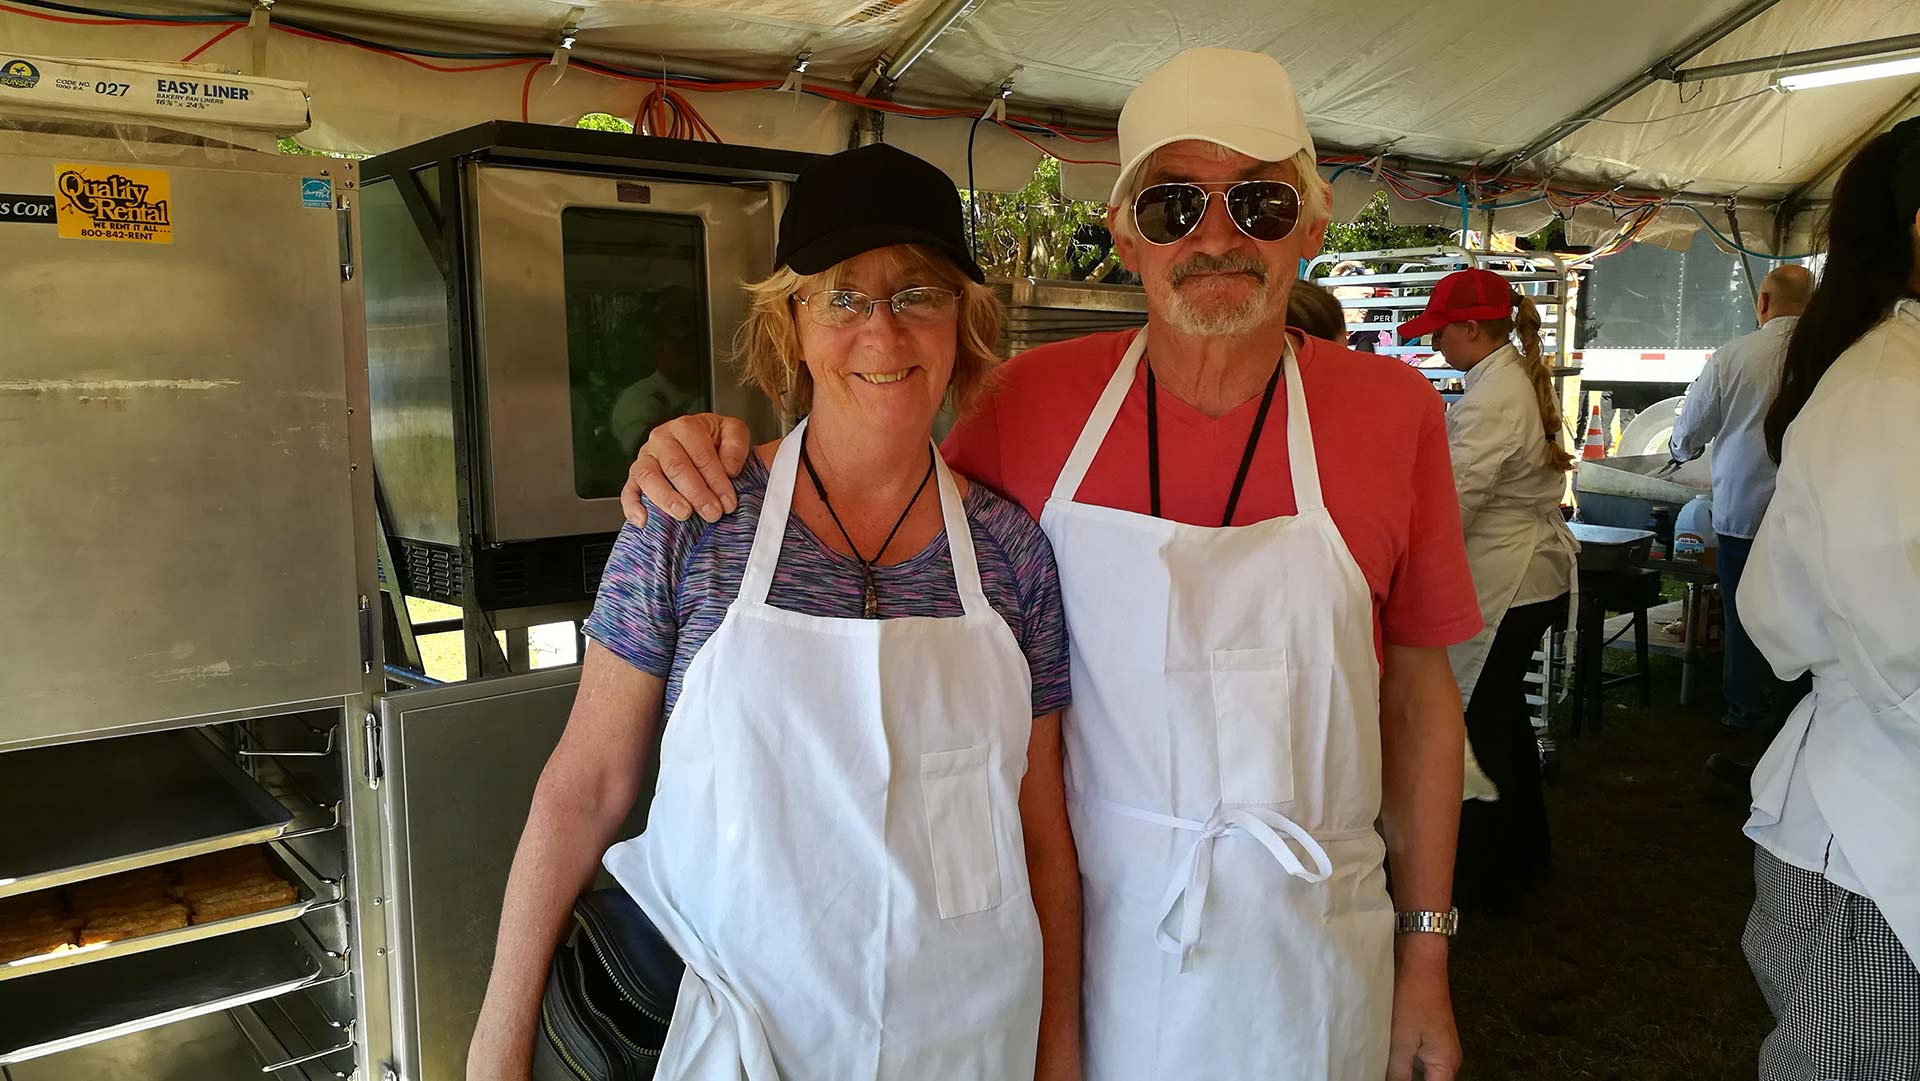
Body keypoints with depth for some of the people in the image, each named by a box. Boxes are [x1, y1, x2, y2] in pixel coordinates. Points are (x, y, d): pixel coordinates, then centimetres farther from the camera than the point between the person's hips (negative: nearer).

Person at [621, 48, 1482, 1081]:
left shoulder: (1393, 412, -7)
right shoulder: (1039, 398, -7)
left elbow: (1418, 690, 0)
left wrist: (1425, 955, 3)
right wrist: (728, 455, -14)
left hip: (1308, 954, 0)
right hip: (1085, 927, 0)